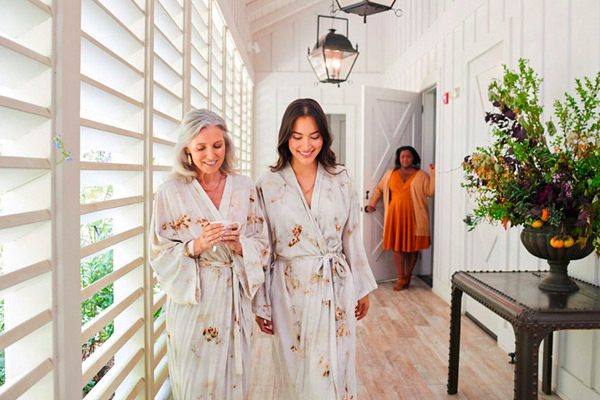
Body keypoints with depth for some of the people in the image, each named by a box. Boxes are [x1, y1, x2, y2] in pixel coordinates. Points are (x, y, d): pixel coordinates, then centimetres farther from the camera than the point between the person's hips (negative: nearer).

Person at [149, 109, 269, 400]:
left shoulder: (244, 188, 0)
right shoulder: (171, 192, -6)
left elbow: (262, 245, 4)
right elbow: (160, 255, -5)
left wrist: (240, 244, -16)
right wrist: (195, 246, -21)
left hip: (235, 299, 2)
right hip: (191, 301, -2)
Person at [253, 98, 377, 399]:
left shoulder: (340, 179, 1)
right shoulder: (268, 185, -5)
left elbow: (352, 237, 7)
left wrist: (362, 288, 9)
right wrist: (261, 304, 1)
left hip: (337, 287, 2)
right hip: (290, 289, -1)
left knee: (336, 371, 11)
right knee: (295, 372, 12)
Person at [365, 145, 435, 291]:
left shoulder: (421, 175, 4)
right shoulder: (390, 174, 11)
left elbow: (430, 192, -6)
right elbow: (379, 189, 18)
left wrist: (433, 174, -11)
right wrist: (372, 203, 10)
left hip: (414, 216, -1)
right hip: (396, 215, 1)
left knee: (413, 247, 4)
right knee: (398, 246, -2)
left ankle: (408, 276, 18)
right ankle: (401, 279, 4)